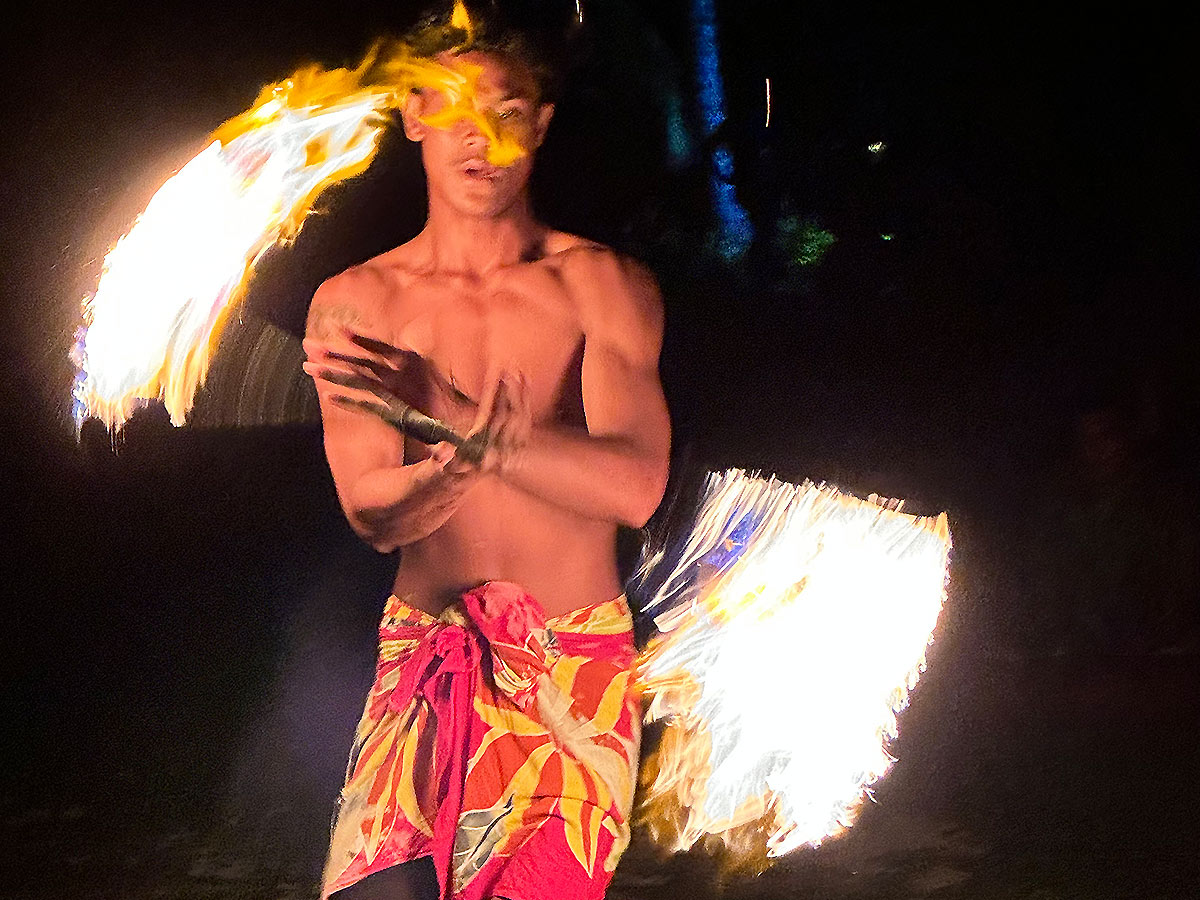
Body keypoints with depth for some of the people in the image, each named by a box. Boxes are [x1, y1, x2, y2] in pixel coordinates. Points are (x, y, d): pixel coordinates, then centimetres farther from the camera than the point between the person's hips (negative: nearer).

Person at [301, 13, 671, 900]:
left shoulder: (605, 286, 1)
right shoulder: (356, 301, 4)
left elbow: (634, 485, -14)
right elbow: (375, 512, -6)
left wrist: (443, 412, -25)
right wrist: (476, 449, -28)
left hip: (578, 667, -1)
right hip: (425, 657, 1)